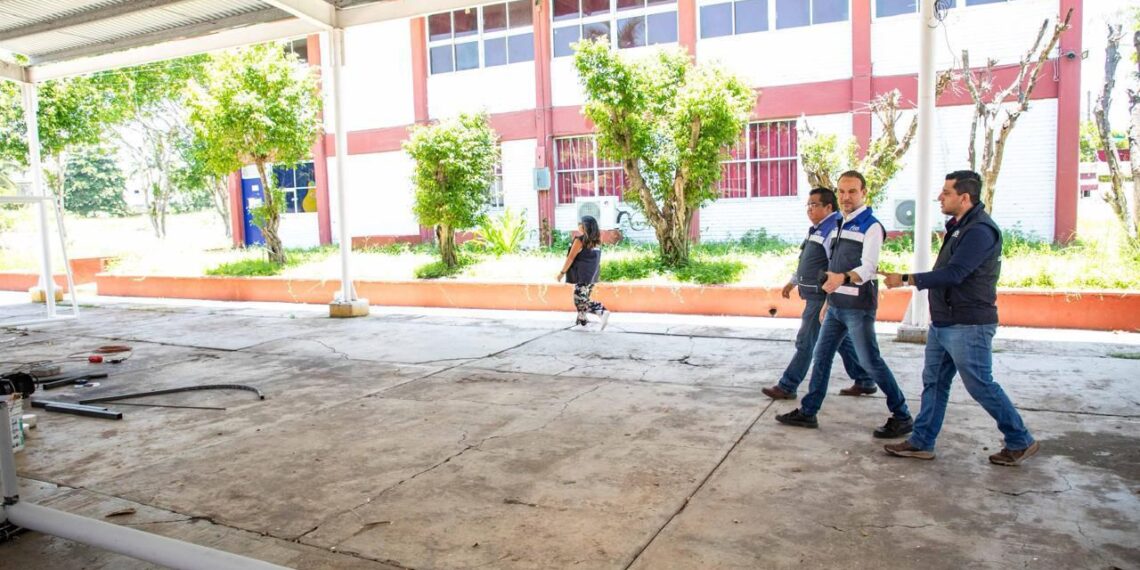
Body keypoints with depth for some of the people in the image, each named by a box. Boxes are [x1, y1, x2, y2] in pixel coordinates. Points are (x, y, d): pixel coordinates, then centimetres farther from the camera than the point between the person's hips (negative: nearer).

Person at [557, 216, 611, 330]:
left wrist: (562, 272, -4)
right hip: (592, 275, 8)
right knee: (582, 299, 16)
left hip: (582, 275, -8)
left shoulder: (580, 240, -11)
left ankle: (602, 312, -21)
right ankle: (582, 322, 19)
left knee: (580, 300, -6)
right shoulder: (596, 240, 8)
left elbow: (571, 257, -9)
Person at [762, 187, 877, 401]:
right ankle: (864, 381, 26)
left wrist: (828, 303, -25)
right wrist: (792, 282, 27)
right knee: (842, 340, 16)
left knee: (805, 342, -2)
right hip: (814, 295, 10)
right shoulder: (816, 230, 12)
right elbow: (806, 261, 25)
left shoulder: (834, 230, -18)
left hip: (822, 297, -10)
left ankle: (787, 387, 6)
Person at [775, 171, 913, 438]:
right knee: (821, 356, 10)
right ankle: (807, 412, 19)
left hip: (858, 306, -8)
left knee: (870, 361, -4)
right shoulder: (843, 224, 14)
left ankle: (902, 417, 9)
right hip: (836, 305, 8)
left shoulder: (871, 226, -12)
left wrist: (843, 278, -44)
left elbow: (868, 267, -25)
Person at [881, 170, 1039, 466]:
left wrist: (906, 279, -24)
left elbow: (953, 274, -25)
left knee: (981, 386, 0)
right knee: (934, 381, 11)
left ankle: (1021, 442, 17)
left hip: (968, 326, -10)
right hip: (943, 323, 10)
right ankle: (922, 442, 18)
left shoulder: (980, 230, -18)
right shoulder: (959, 226, 14)